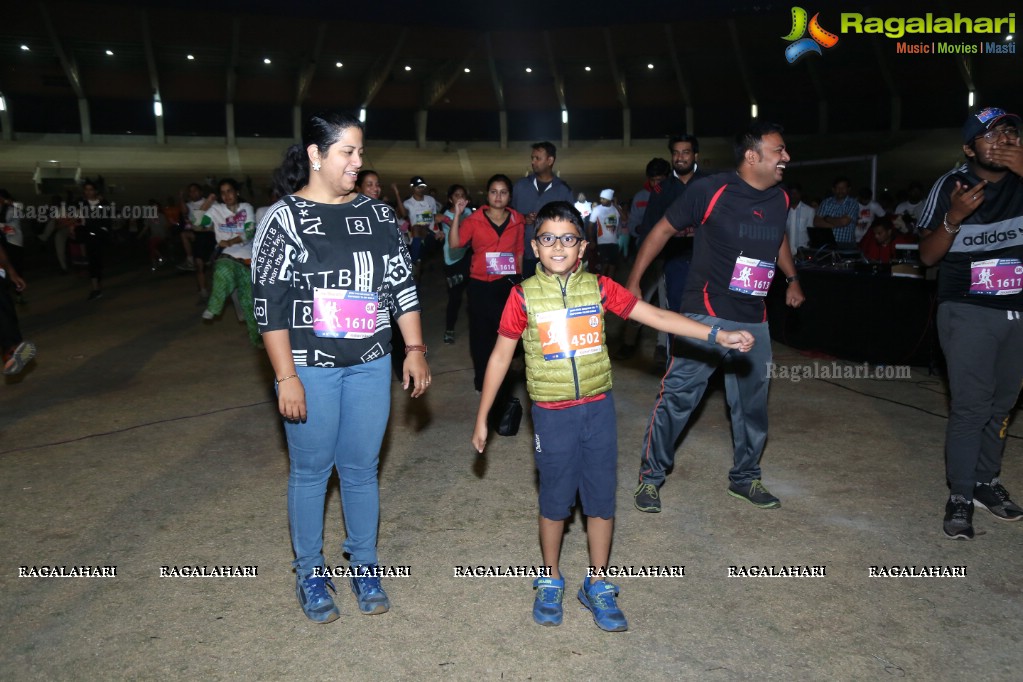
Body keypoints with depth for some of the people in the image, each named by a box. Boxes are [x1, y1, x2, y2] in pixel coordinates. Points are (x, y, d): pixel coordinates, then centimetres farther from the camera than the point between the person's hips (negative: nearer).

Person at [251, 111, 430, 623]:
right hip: (309, 368, -3)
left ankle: (364, 567, 29)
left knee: (361, 468, 12)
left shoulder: (377, 214, 6)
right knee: (310, 470, 9)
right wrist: (286, 377, -13)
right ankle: (310, 573, 27)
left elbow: (402, 283, 9)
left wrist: (415, 348, 3)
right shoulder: (283, 218, -7)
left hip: (370, 365, 4)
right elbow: (269, 303, -9)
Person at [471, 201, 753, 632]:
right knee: (555, 501, 11)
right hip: (552, 415, -2)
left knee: (602, 501, 9)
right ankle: (550, 582, 33)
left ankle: (597, 587, 28)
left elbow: (656, 316, -4)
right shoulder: (524, 297, -6)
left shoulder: (598, 288, -2)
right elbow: (500, 357, 0)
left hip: (598, 409, 2)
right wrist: (482, 418, 3)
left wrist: (717, 335, -12)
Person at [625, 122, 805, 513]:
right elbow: (663, 230, -6)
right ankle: (650, 476, 9)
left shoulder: (779, 200, 7)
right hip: (707, 314, -6)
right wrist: (633, 282, -8)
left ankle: (745, 477, 32)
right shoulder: (711, 190, -12)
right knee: (678, 395, -6)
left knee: (753, 403, 14)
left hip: (754, 320, 7)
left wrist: (791, 279, 24)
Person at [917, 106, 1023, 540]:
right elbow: (928, 256, -4)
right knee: (971, 406, -7)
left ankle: (986, 482, 23)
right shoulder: (951, 185, -4)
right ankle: (960, 496, 1)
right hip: (969, 311, -3)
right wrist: (953, 219, -22)